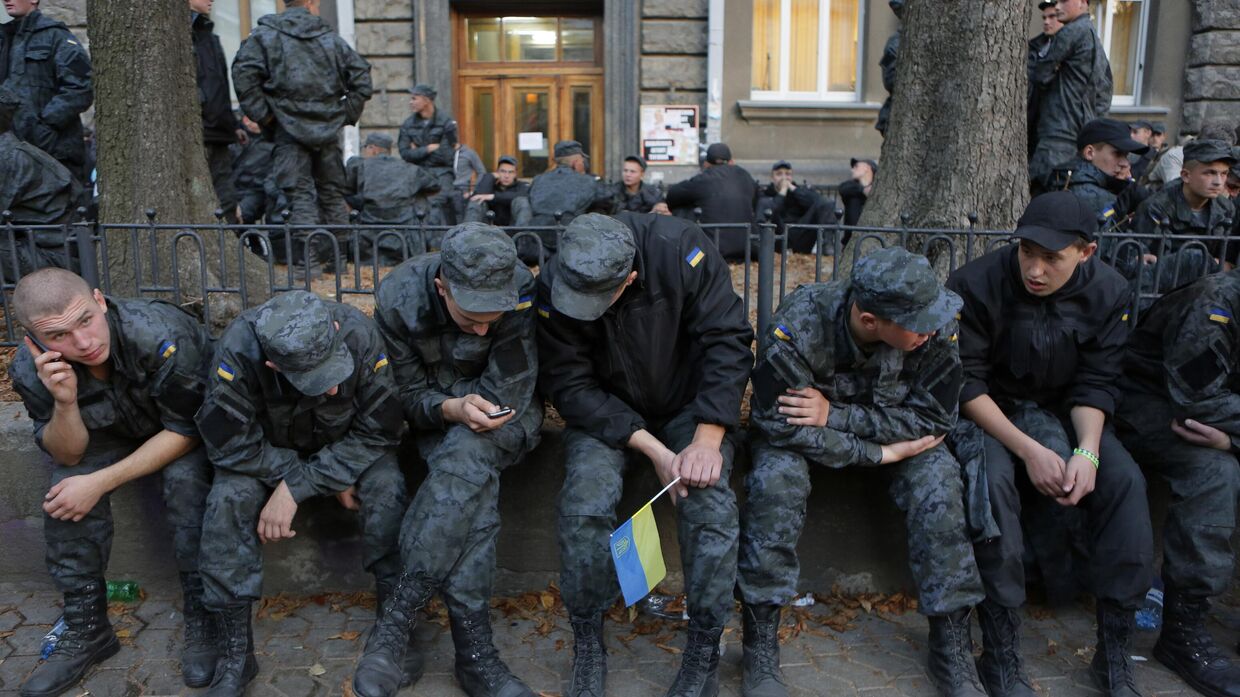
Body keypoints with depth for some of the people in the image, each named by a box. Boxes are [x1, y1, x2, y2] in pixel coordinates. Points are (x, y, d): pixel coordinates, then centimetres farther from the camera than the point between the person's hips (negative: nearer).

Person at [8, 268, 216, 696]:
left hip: (192, 426, -4)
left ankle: (203, 620, -15)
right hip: (114, 432, 4)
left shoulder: (160, 335, -37)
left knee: (186, 479, -32)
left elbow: (186, 431, -26)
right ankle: (87, 630, -4)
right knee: (65, 487, -20)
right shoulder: (30, 370, -23)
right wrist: (65, 403, -35)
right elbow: (70, 456, -14)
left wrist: (101, 482, -31)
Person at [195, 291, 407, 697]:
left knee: (387, 488, -28)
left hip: (347, 447, 0)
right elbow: (229, 444, -26)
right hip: (269, 449, 0)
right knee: (229, 498, -27)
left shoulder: (361, 335, -33)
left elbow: (378, 432, -24)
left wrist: (296, 489, -30)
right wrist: (332, 482, -26)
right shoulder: (238, 348, -34)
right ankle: (235, 654, -14)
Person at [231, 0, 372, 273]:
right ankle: (337, 255, 18)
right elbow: (361, 74, 7)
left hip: (288, 130, -2)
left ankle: (306, 259, -11)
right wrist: (347, 114, 10)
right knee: (332, 191, 13)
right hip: (328, 130, 3)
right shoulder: (331, 38, 8)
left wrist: (262, 115, -5)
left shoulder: (264, 35, 1)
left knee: (300, 192, -3)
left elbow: (243, 73, -11)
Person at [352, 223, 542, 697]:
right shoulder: (398, 299, -19)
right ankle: (475, 653, -23)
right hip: (438, 423, 1)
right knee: (474, 490, -32)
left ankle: (394, 620, -27)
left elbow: (508, 393, -18)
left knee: (467, 458, -35)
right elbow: (410, 398, -11)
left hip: (507, 416, -1)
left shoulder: (522, 291, -25)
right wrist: (452, 408, -31)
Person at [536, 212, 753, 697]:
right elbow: (571, 385, -18)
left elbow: (727, 341, -22)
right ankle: (587, 643, -4)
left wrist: (707, 439, -29)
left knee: (710, 500, -25)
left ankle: (705, 649, -5)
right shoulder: (553, 287, -22)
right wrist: (652, 449, -25)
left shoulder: (681, 251, -26)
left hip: (688, 405, 0)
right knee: (586, 500, -26)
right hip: (606, 414, 1)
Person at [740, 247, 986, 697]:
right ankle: (760, 651, -19)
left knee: (938, 480, -24)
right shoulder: (796, 326, -33)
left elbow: (933, 419, -19)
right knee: (776, 477, -32)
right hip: (801, 432, -2)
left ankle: (952, 651, -9)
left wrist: (834, 415, -30)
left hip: (892, 423, 3)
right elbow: (780, 426, -28)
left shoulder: (936, 330, -25)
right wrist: (881, 454, -29)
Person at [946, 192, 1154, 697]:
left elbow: (1095, 384, -4)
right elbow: (966, 384, -18)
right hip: (987, 412, -3)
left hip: (1062, 412, 4)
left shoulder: (1108, 292, -7)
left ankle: (1115, 652, -11)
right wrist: (1028, 450, -26)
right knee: (993, 478, -34)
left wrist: (1088, 451, -21)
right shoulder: (975, 285, -20)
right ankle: (1002, 652, -23)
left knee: (1124, 479, -22)